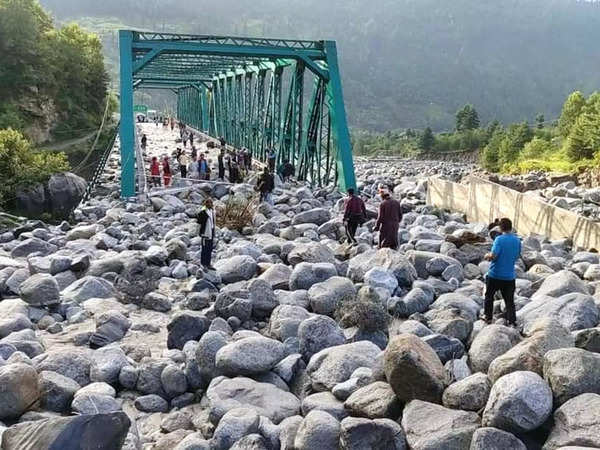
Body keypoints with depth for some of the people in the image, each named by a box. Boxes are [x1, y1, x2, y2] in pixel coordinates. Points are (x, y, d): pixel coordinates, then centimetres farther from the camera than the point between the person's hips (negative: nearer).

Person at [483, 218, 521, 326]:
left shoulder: (499, 239, -16)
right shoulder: (517, 241, 2)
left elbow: (493, 255, -24)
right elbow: (517, 256, 13)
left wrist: (487, 255, -4)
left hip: (495, 275, -4)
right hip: (510, 276, 4)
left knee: (489, 296, 16)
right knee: (509, 300, 9)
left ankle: (488, 317, 25)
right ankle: (512, 321, 5)